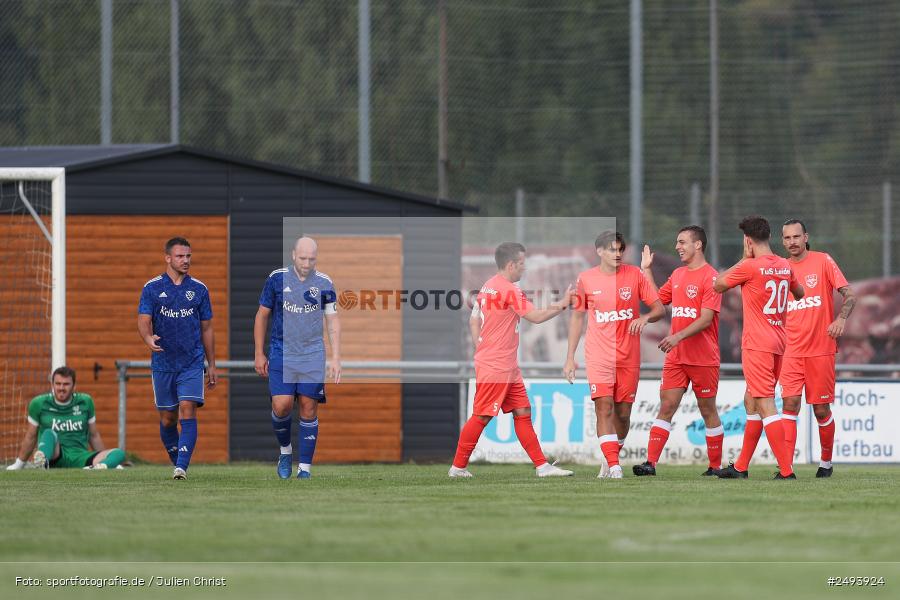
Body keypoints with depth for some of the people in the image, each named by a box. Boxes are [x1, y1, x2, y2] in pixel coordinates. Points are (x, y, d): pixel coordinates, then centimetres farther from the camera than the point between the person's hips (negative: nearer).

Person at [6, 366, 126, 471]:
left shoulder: (85, 402, 9)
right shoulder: (39, 404, 4)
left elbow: (94, 436, 19)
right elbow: (30, 437, 14)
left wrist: (105, 461, 20)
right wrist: (19, 464, 19)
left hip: (80, 459, 2)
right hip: (55, 456, -2)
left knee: (119, 454, -21)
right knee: (49, 434, -34)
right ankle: (42, 463, -65)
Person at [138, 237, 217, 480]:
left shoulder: (199, 289, 5)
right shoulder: (152, 288, 1)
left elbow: (207, 329, 11)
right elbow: (143, 321, -7)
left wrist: (212, 365, 11)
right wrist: (149, 338, -31)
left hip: (192, 362, 0)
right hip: (163, 364, 0)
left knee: (188, 412, -15)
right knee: (167, 419, 6)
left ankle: (182, 467, -19)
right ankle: (177, 461, 26)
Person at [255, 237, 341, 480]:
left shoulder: (324, 284, 1)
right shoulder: (277, 279, -1)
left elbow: (333, 322, 7)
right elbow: (262, 316, 8)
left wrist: (335, 359, 0)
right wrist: (259, 354, 6)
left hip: (313, 357, 1)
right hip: (281, 354, 0)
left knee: (309, 410, -3)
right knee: (281, 406, -12)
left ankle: (305, 467, 4)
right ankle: (285, 450, 16)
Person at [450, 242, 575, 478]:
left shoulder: (487, 287, 12)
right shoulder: (510, 290, -16)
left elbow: (473, 321, 17)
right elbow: (536, 316, -17)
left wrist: (481, 350, 19)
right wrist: (562, 305, -6)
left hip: (508, 368, 10)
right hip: (495, 367, -10)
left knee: (522, 412, 8)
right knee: (482, 416, -5)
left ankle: (541, 465, 8)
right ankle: (458, 467, 1)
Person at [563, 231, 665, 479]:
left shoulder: (634, 275, 2)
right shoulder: (586, 279, 2)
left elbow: (659, 309, 5)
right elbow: (577, 317, 12)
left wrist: (645, 317, -18)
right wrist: (570, 357, 9)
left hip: (629, 357, 1)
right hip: (599, 355, -1)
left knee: (623, 413, 6)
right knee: (604, 407, -16)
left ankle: (611, 460, 25)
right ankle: (614, 466, -20)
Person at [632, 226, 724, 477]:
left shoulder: (710, 277, -11)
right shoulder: (677, 275, 14)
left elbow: (706, 319, -18)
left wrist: (678, 336, -26)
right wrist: (646, 270, 21)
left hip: (703, 359, -6)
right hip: (676, 357, 6)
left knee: (708, 411, 3)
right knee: (666, 407, -2)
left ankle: (715, 466, 12)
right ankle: (651, 463, -8)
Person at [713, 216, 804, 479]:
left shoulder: (750, 267, -14)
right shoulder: (784, 266, 8)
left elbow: (718, 286, 0)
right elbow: (799, 293, 28)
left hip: (757, 344, -8)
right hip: (778, 343, 8)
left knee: (765, 406, -10)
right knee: (751, 401, 18)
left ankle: (786, 470, -16)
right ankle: (740, 467, 25)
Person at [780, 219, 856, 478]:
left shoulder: (823, 262, -1)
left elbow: (849, 294, -5)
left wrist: (841, 318, -24)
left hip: (821, 350, -2)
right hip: (792, 350, 2)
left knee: (821, 409, 4)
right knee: (790, 404, -12)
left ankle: (826, 462, 24)